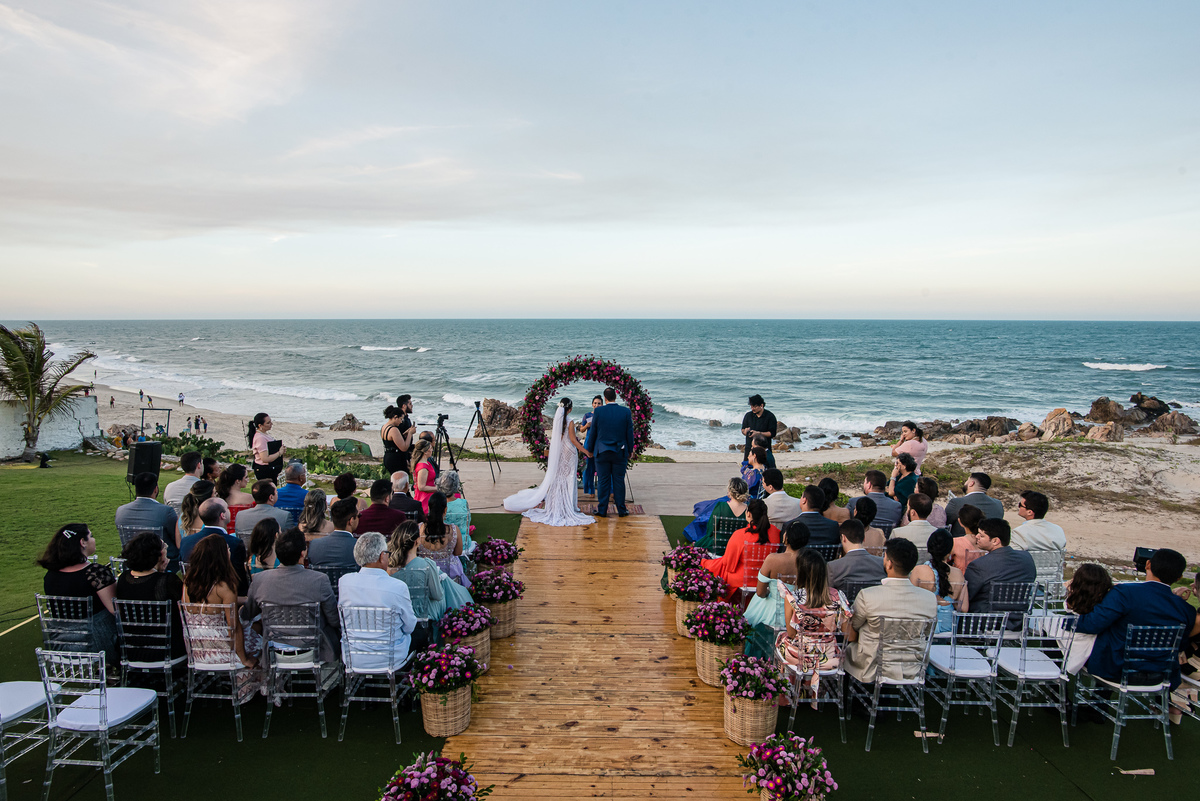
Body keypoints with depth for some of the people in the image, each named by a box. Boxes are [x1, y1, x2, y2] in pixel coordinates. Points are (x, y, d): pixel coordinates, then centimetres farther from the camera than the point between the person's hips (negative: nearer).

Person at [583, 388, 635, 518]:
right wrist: (630, 450, 13)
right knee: (619, 481, 7)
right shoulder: (626, 412, -3)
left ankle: (602, 510, 10)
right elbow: (630, 433, 2)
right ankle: (621, 510, 13)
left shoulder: (598, 412, -6)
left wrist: (590, 449, 13)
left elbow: (593, 433, 1)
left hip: (602, 452, -1)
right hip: (620, 453, 1)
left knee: (603, 482, 5)